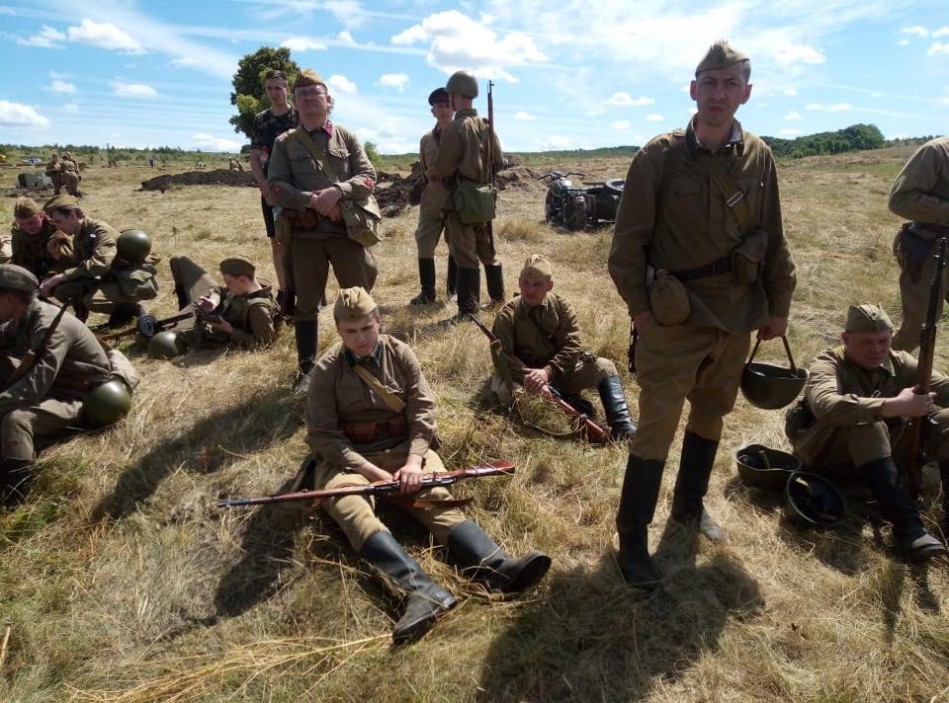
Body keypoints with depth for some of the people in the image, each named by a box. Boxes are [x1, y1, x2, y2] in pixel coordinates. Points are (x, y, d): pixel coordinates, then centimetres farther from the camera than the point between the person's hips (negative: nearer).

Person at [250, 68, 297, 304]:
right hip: (270, 190, 4)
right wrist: (265, 187, -5)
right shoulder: (260, 120, 10)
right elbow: (254, 158, 9)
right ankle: (283, 289, 17)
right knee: (277, 242, 8)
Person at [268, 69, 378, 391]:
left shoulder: (347, 138, 9)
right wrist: (313, 200, -17)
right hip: (303, 232, 0)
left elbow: (368, 177, 0)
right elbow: (276, 187, -2)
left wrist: (337, 191, -18)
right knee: (306, 302, 7)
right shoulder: (285, 143, 8)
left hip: (346, 229, 0)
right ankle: (307, 369, 18)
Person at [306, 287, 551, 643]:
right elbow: (322, 435, -7)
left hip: (403, 447, 2)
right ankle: (424, 591, -53)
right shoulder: (327, 370, -4)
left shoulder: (400, 354, 2)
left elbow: (423, 409, -1)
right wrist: (372, 471, -18)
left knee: (436, 498, -25)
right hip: (347, 457, -2)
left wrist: (414, 460, -18)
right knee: (350, 509, -33)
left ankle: (499, 569, -46)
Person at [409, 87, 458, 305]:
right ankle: (427, 291, 12)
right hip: (431, 203, 3)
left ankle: (454, 290, 18)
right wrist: (427, 178, 3)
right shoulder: (426, 139, 10)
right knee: (424, 244, 0)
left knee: (457, 246, 5)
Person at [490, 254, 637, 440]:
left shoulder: (562, 307, -4)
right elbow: (501, 357, -21)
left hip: (560, 373, 2)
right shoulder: (506, 316, -10)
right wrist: (530, 378, -36)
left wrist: (547, 372, -30)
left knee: (604, 367, -18)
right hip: (524, 376, -2)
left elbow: (572, 347, -13)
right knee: (504, 389, -35)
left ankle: (623, 427, -30)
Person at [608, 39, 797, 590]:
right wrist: (639, 305, -9)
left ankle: (691, 504, 40)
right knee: (657, 426, -2)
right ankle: (633, 537, 12)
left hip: (736, 316, 5)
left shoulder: (759, 158, 1)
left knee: (712, 415, 18)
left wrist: (779, 306, 8)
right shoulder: (660, 157, -10)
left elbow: (774, 239, 7)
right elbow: (629, 239, -8)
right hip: (673, 317, -4)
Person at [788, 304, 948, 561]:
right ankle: (907, 527, -42)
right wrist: (895, 405, -45)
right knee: (865, 423, -35)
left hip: (881, 453, 6)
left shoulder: (899, 363, 1)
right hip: (828, 455, -6)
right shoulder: (828, 364, -18)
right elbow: (826, 406, -40)